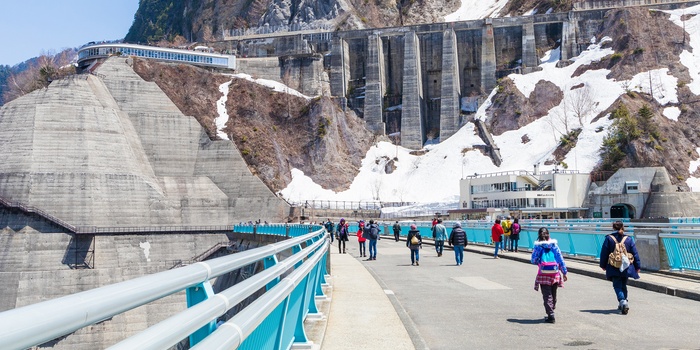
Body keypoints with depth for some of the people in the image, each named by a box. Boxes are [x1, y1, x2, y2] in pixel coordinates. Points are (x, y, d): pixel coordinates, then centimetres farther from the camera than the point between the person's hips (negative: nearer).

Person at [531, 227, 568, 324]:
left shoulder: (538, 246, -3)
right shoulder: (554, 245, 5)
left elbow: (533, 260, -2)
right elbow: (560, 259, 4)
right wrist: (564, 272, 8)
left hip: (544, 274, -3)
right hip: (555, 273, 3)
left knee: (547, 295, 0)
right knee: (553, 295, 16)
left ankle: (551, 315, -9)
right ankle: (551, 313, 23)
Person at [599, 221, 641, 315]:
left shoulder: (609, 238, -4)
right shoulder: (628, 239, 2)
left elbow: (604, 253, 0)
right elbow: (635, 254, 5)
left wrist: (603, 265, 11)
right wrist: (637, 266, 13)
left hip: (614, 268, -3)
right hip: (626, 267, 3)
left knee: (617, 286, -1)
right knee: (623, 285, 18)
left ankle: (622, 301, -25)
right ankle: (623, 303, 23)